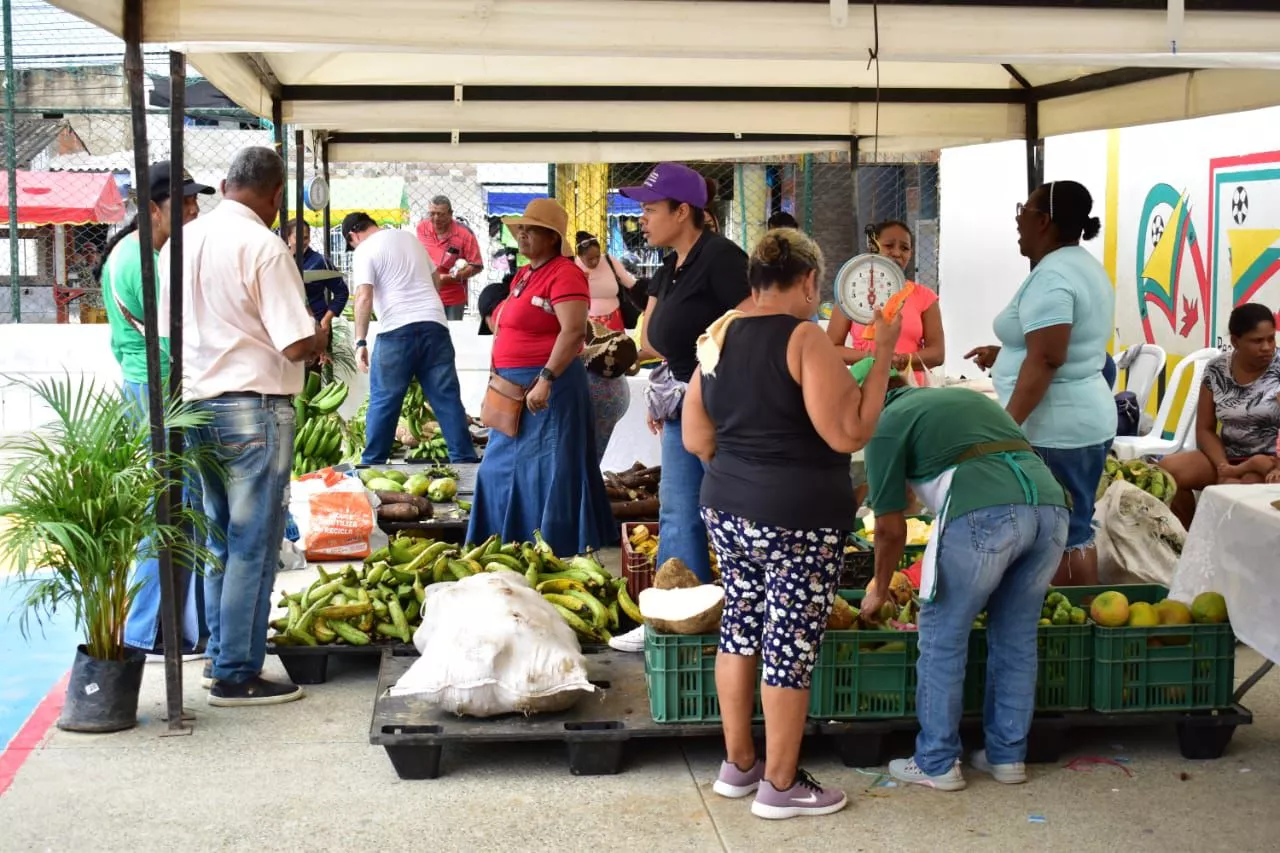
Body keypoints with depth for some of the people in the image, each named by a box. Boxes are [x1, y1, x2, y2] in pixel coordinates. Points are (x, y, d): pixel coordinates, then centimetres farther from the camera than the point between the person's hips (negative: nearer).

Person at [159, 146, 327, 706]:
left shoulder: (183, 241, 6)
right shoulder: (264, 248, -16)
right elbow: (295, 345, -19)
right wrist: (320, 339, 2)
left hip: (197, 403, 8)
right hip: (253, 408, -8)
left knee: (222, 537, 19)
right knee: (254, 545, 0)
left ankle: (220, 655, 27)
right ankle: (236, 675, 4)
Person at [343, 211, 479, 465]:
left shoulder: (365, 251, 0)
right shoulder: (410, 238, 20)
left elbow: (364, 297, -11)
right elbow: (435, 279, 28)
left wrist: (360, 342, -10)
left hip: (397, 330, -5)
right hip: (435, 324, 5)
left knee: (383, 402, 6)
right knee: (447, 398, 4)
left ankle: (372, 463, 12)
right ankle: (465, 458, 2)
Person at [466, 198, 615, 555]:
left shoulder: (564, 274, -14)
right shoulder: (523, 275, 14)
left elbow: (574, 331, -25)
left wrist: (545, 380, -29)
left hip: (548, 387, -10)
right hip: (514, 388, 10)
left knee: (547, 474, -4)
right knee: (505, 470, 15)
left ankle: (556, 555, 5)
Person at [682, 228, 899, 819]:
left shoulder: (718, 336, 6)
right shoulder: (804, 338, -15)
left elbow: (694, 439, 10)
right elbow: (848, 434, -19)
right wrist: (883, 356, -13)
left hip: (727, 509, 7)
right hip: (799, 520, -7)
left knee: (740, 628, 18)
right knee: (792, 645, 3)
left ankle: (738, 764, 28)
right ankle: (780, 786, 13)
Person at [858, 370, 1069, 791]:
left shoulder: (886, 424, 12)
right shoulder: (966, 397, 33)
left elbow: (891, 528, 9)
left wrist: (879, 589, 27)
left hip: (985, 514, -7)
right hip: (1050, 504, 7)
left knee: (942, 640, 9)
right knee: (1016, 638, 20)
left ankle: (936, 763, 16)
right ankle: (1008, 755, 27)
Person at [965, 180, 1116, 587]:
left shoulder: (1051, 276, -17)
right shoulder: (1086, 266, 15)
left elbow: (1046, 361, -25)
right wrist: (1005, 355, 20)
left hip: (1053, 428, -10)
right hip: (1087, 419, 11)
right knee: (1075, 530, 15)